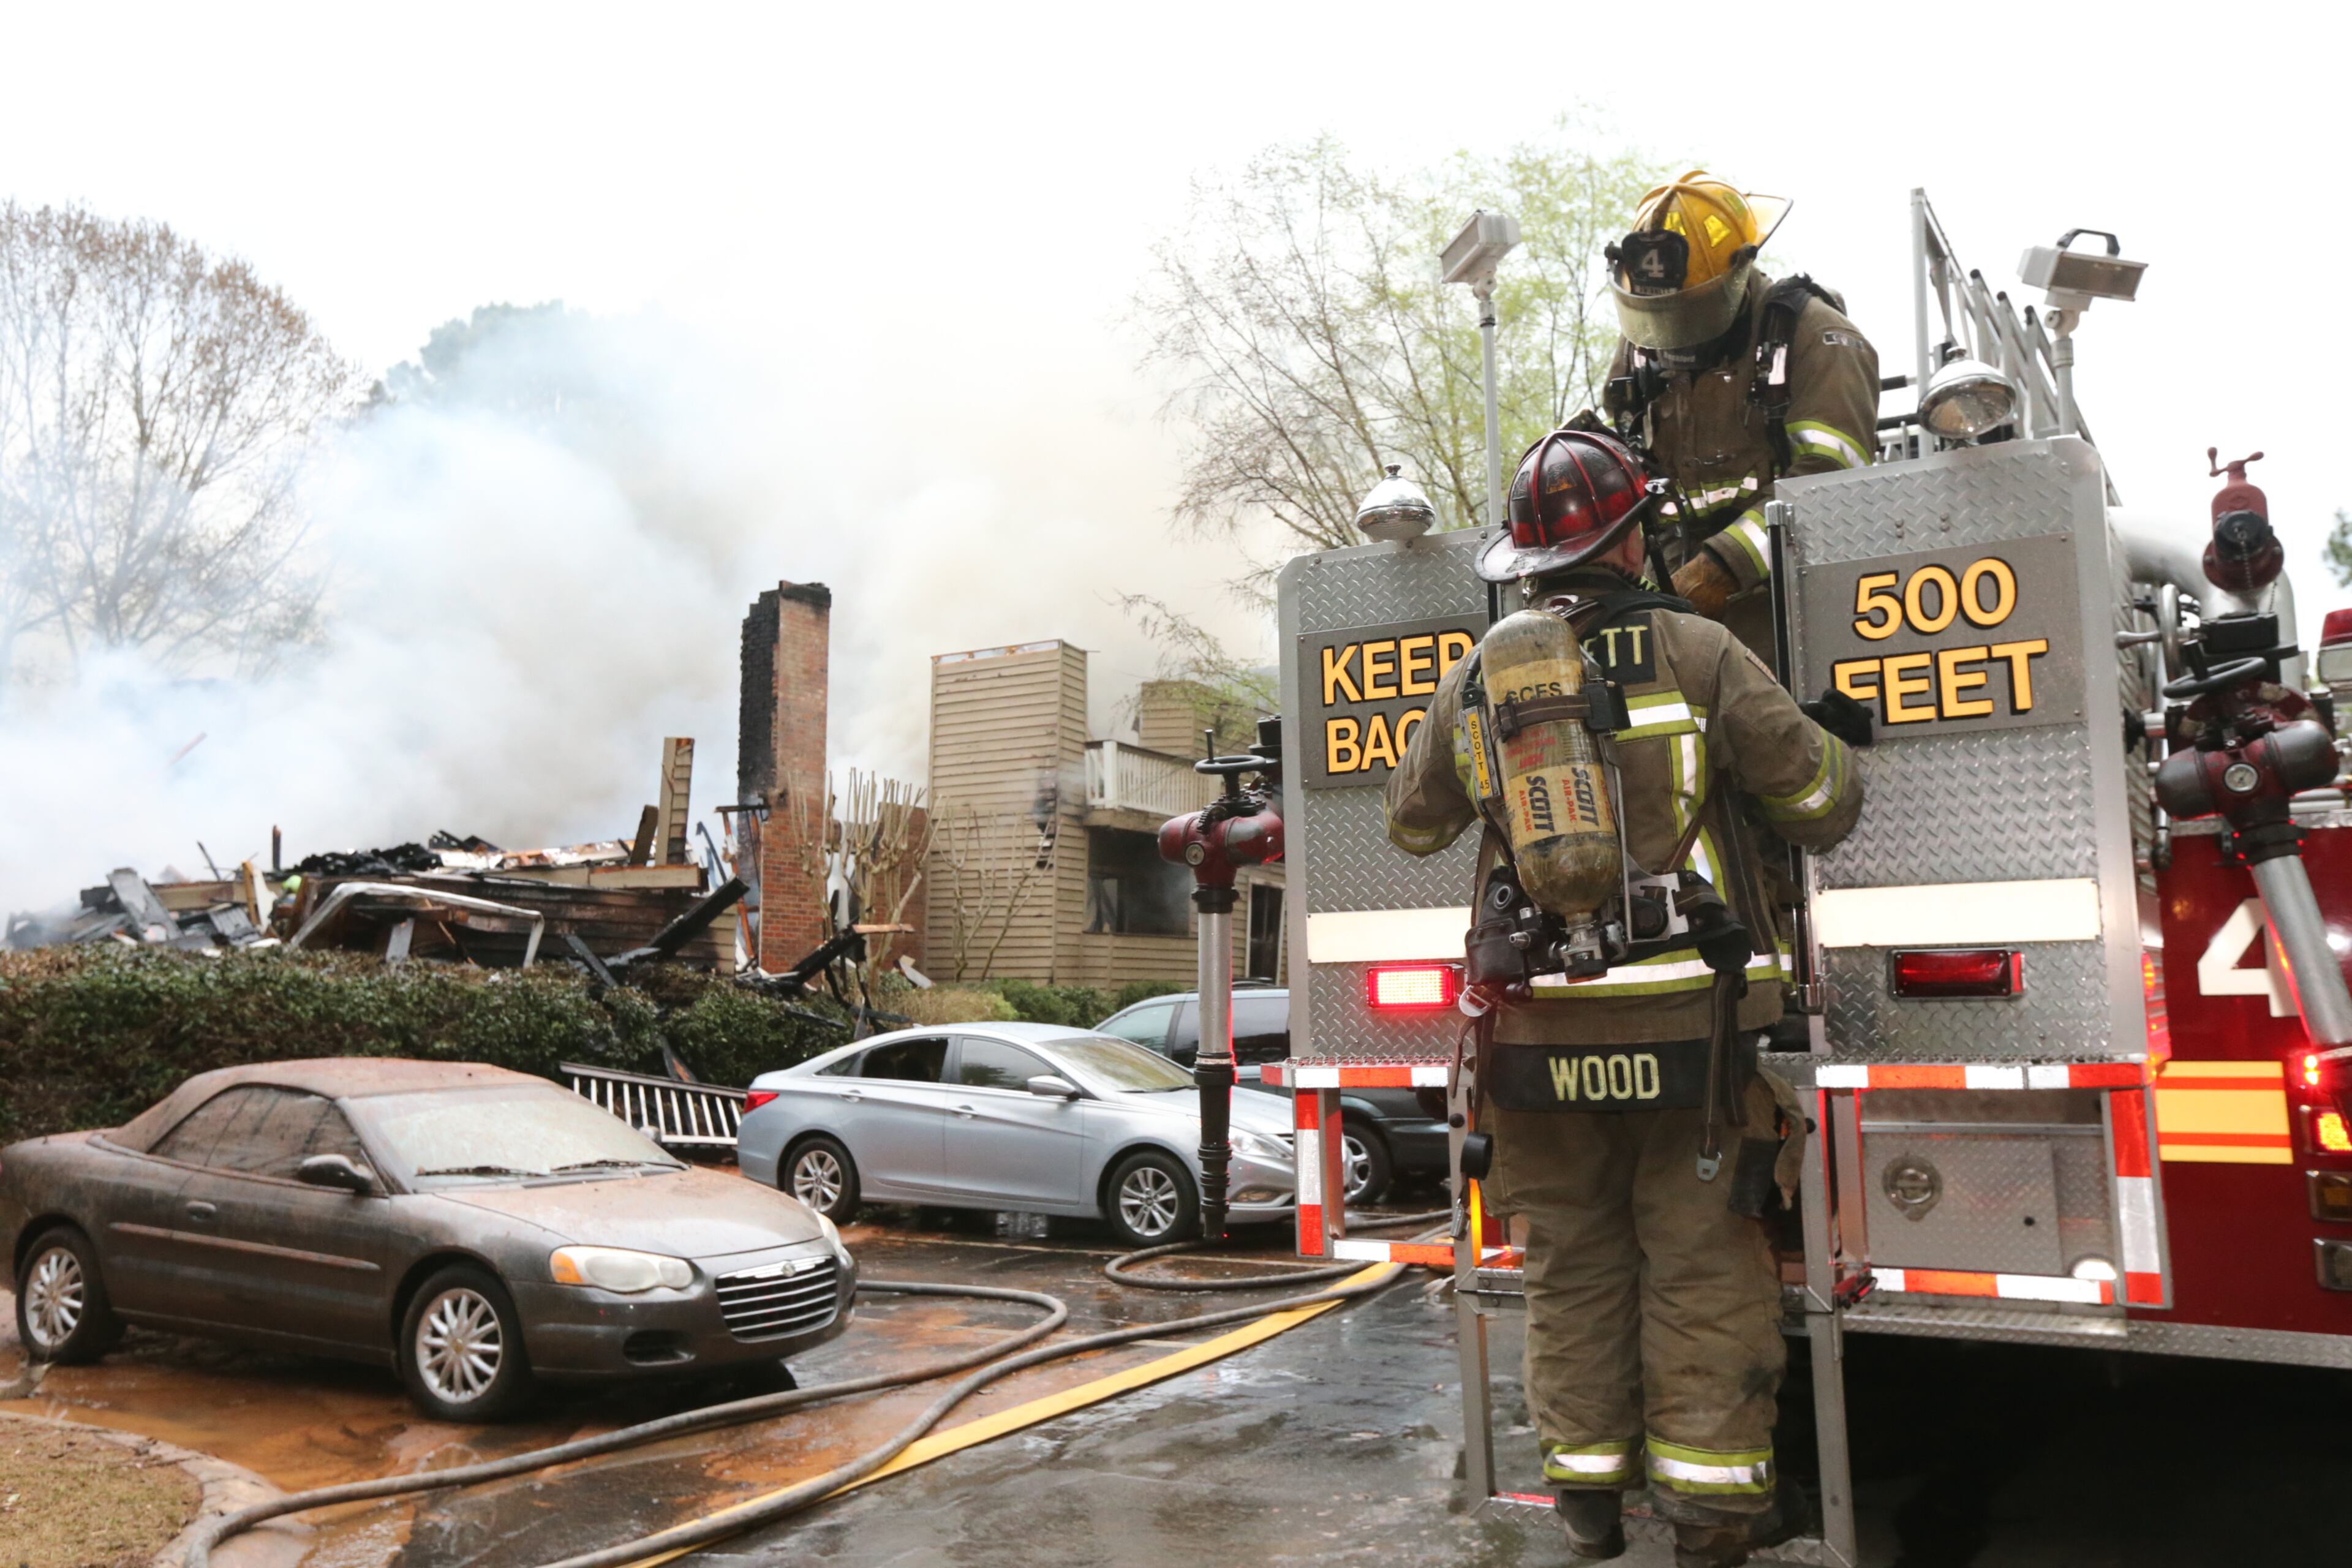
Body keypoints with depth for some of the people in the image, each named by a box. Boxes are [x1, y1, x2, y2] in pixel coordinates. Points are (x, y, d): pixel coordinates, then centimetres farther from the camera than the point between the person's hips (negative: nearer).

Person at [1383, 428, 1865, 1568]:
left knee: (1572, 1260, 14)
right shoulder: (1695, 652, -6)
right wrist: (1837, 756, 21)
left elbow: (1414, 821, 16)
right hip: (1682, 1020, -2)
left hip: (1538, 1026, 3)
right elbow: (1819, 797, -2)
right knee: (1701, 1261, 8)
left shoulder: (1479, 675, 3)